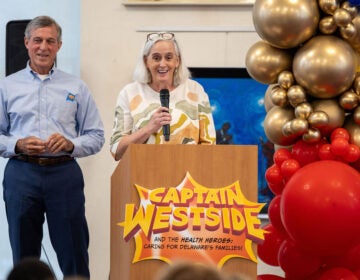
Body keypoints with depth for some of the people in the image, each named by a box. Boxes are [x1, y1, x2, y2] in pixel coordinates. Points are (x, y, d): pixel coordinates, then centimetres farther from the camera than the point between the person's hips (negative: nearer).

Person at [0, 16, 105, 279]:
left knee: (74, 256, 0)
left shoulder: (76, 87, 9)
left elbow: (96, 136, 7)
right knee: (24, 257, 7)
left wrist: (70, 144, -11)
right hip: (21, 174, 0)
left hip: (64, 173, 0)